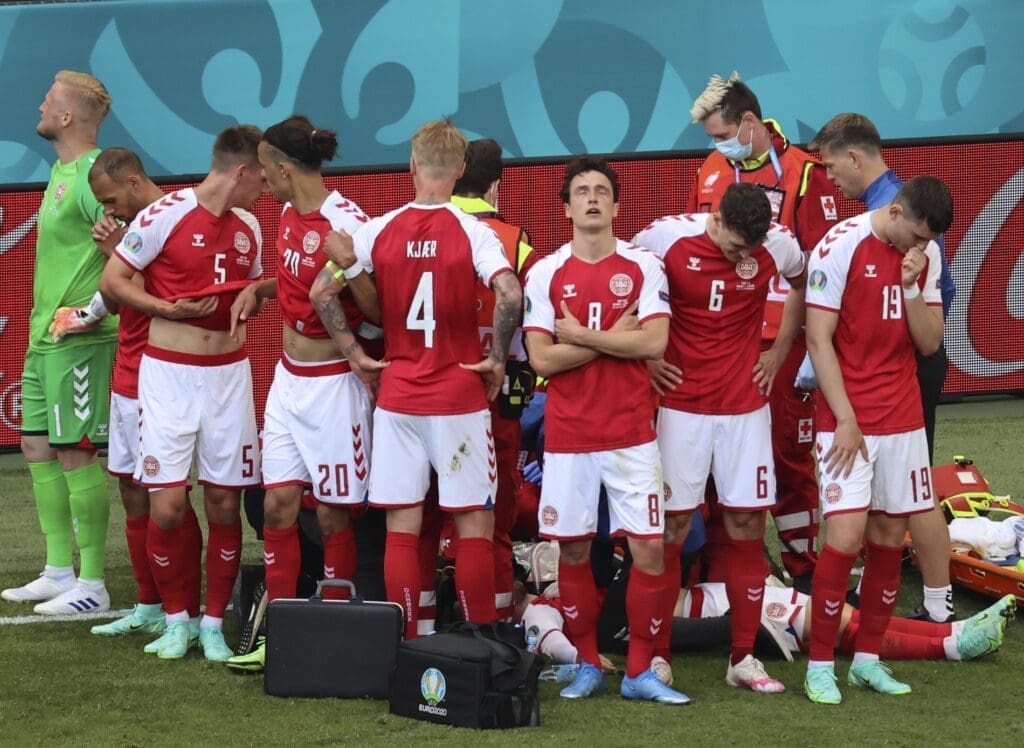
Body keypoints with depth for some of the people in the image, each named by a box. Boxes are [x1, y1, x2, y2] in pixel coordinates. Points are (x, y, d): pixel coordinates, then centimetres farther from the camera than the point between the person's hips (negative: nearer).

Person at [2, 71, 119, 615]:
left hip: (78, 340, -10)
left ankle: (91, 585, -1)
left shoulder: (92, 175, -15)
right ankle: (59, 572, 20)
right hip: (44, 336, 10)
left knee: (75, 453, -6)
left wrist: (94, 309, -21)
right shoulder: (60, 171, 15)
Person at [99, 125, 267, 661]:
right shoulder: (165, 215, -9)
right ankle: (176, 620, 9)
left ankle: (213, 624, 12)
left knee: (224, 503, 3)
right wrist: (168, 309, -16)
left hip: (229, 372, 5)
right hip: (169, 374, -5)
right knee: (167, 505, -8)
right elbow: (111, 282, -6)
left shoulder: (248, 227, 10)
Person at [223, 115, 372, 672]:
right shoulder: (289, 215, 6)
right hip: (288, 377, 8)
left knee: (332, 514, 1)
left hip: (332, 384, -8)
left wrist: (348, 278, -29)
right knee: (277, 504, 5)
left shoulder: (345, 224, -19)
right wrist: (259, 289, 8)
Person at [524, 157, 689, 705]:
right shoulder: (546, 274, 2)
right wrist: (613, 338, -11)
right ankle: (588, 665, 17)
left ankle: (639, 671, 3)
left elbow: (654, 342, -12)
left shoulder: (643, 267, 1)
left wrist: (579, 335, -10)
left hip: (631, 431, -1)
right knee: (573, 551, 4)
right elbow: (541, 358, -6)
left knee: (649, 548, -5)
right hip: (567, 434, 1)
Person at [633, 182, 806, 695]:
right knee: (671, 528, 0)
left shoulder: (779, 245, -7)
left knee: (747, 527, 2)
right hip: (680, 404, -2)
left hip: (745, 406, 2)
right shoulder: (667, 238, -13)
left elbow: (803, 285, 16)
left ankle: (744, 659, 10)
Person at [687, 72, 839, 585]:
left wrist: (809, 350, -10)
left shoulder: (803, 175, -5)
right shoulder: (709, 173, 9)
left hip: (780, 349, -4)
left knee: (790, 456, 1)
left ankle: (803, 567, 10)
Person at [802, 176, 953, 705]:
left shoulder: (925, 255, 6)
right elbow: (819, 340, -11)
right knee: (846, 537, -11)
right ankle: (819, 665, -2)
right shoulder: (840, 247, -11)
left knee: (890, 537, 5)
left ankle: (867, 658, 15)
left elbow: (929, 342, 4)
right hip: (849, 419, -6)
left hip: (903, 419, 6)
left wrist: (910, 287, -12)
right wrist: (845, 418, -14)